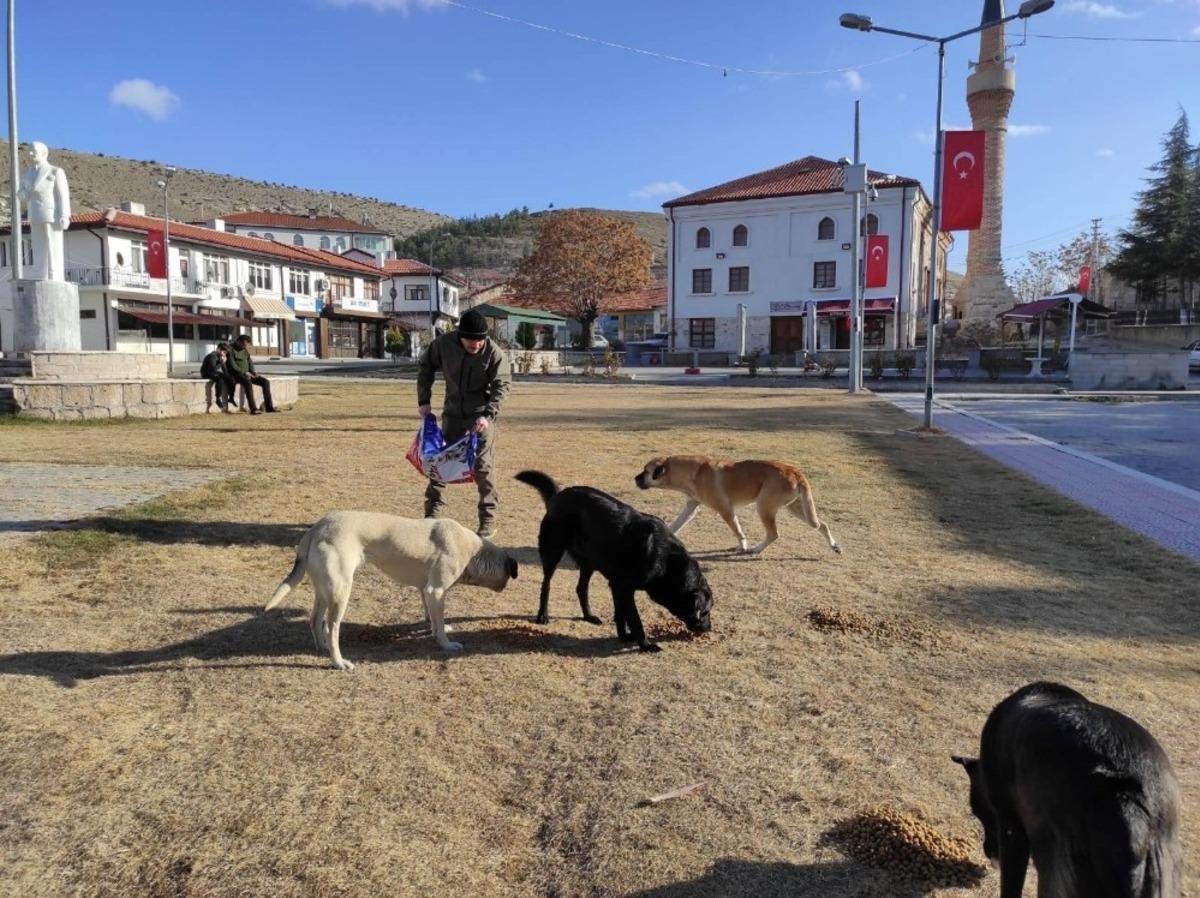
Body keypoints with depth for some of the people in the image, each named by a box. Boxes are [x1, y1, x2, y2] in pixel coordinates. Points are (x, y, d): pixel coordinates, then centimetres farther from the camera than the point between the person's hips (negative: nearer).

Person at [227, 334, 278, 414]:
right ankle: (253, 409, -45)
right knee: (247, 382, -38)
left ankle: (269, 406, -10)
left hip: (247, 374, 7)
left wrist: (253, 372, -5)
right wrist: (244, 372, -23)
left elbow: (250, 362, 15)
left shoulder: (246, 351, 16)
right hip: (237, 374, -7)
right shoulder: (231, 351, -6)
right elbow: (233, 366, -15)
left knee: (265, 381, -11)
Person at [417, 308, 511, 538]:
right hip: (452, 413, 4)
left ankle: (488, 520, 6)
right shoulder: (444, 344, -10)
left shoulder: (495, 352, -18)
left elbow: (501, 386, -15)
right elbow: (426, 366, 6)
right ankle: (433, 513, 20)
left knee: (483, 467, -5)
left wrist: (488, 414, -28)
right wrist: (424, 400, 1)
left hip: (482, 415, -3)